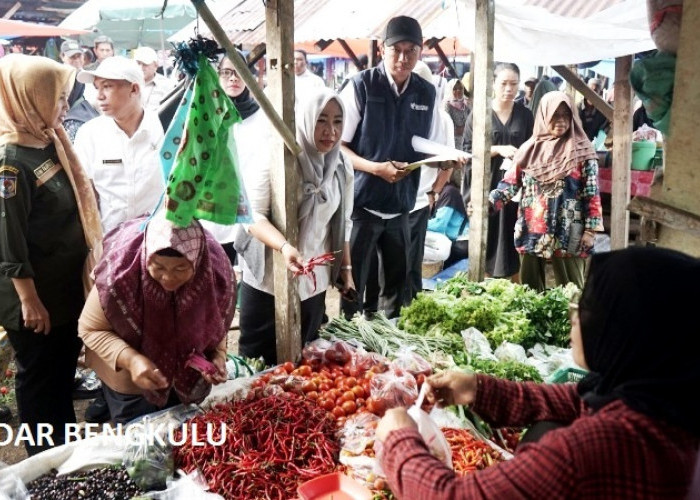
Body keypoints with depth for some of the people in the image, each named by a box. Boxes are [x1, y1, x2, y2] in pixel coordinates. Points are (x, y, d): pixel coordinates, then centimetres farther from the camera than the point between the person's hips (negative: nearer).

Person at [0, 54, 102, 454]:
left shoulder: (50, 143, 6)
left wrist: (86, 268, 18)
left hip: (66, 287, 8)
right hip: (35, 296, -8)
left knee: (65, 371, 20)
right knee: (39, 377, 9)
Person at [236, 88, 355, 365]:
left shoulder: (341, 167, 3)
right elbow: (253, 215, -19)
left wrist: (346, 268, 12)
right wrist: (285, 246, -34)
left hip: (314, 282, 5)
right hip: (267, 280, -4)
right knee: (258, 362, 7)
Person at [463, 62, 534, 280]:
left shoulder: (525, 115, 8)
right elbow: (468, 149, -4)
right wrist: (498, 149, -15)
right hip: (486, 185, -2)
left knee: (512, 239, 3)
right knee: (487, 238, 0)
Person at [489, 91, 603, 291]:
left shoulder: (582, 151, -2)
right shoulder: (529, 149, 6)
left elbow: (592, 193, -3)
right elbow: (510, 182, 4)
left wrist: (590, 230, -9)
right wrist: (488, 203, -13)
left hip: (567, 236, -3)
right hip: (531, 233, 3)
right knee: (529, 289, 10)